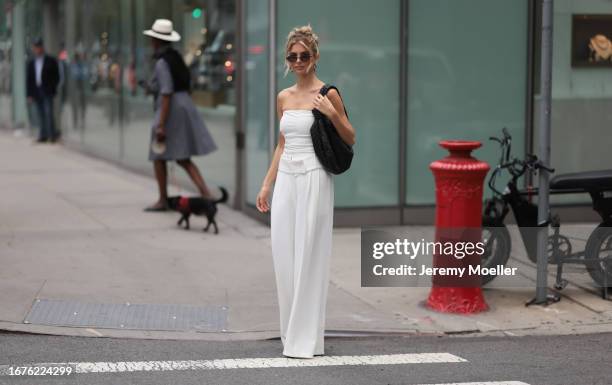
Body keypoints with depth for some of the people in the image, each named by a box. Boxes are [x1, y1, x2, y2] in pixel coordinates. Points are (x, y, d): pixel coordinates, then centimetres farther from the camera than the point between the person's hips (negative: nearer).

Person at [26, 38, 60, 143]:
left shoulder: (51, 61, 2)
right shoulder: (31, 63, 12)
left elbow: (56, 77, 1)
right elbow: (28, 79, 12)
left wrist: (53, 90, -7)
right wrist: (29, 94, 5)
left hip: (47, 91, -4)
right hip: (36, 92, 4)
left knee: (48, 112, -11)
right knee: (41, 114, 4)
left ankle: (52, 134, -8)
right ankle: (43, 135, 5)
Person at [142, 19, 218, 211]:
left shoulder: (162, 62, -15)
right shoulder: (176, 57, 11)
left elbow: (166, 94, -21)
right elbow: (187, 84, 16)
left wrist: (161, 125, -21)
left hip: (170, 110, -9)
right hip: (185, 106, 9)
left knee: (158, 157, 5)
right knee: (182, 158, 11)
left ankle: (163, 200, 13)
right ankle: (206, 193, -2)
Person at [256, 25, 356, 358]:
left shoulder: (328, 94, -3)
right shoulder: (283, 97, 13)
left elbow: (350, 139, 0)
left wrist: (331, 113, -17)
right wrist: (266, 184, 16)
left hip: (314, 179, -6)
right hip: (286, 179, 6)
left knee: (308, 256, -5)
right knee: (283, 256, 5)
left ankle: (306, 338, 1)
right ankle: (291, 332, 17)